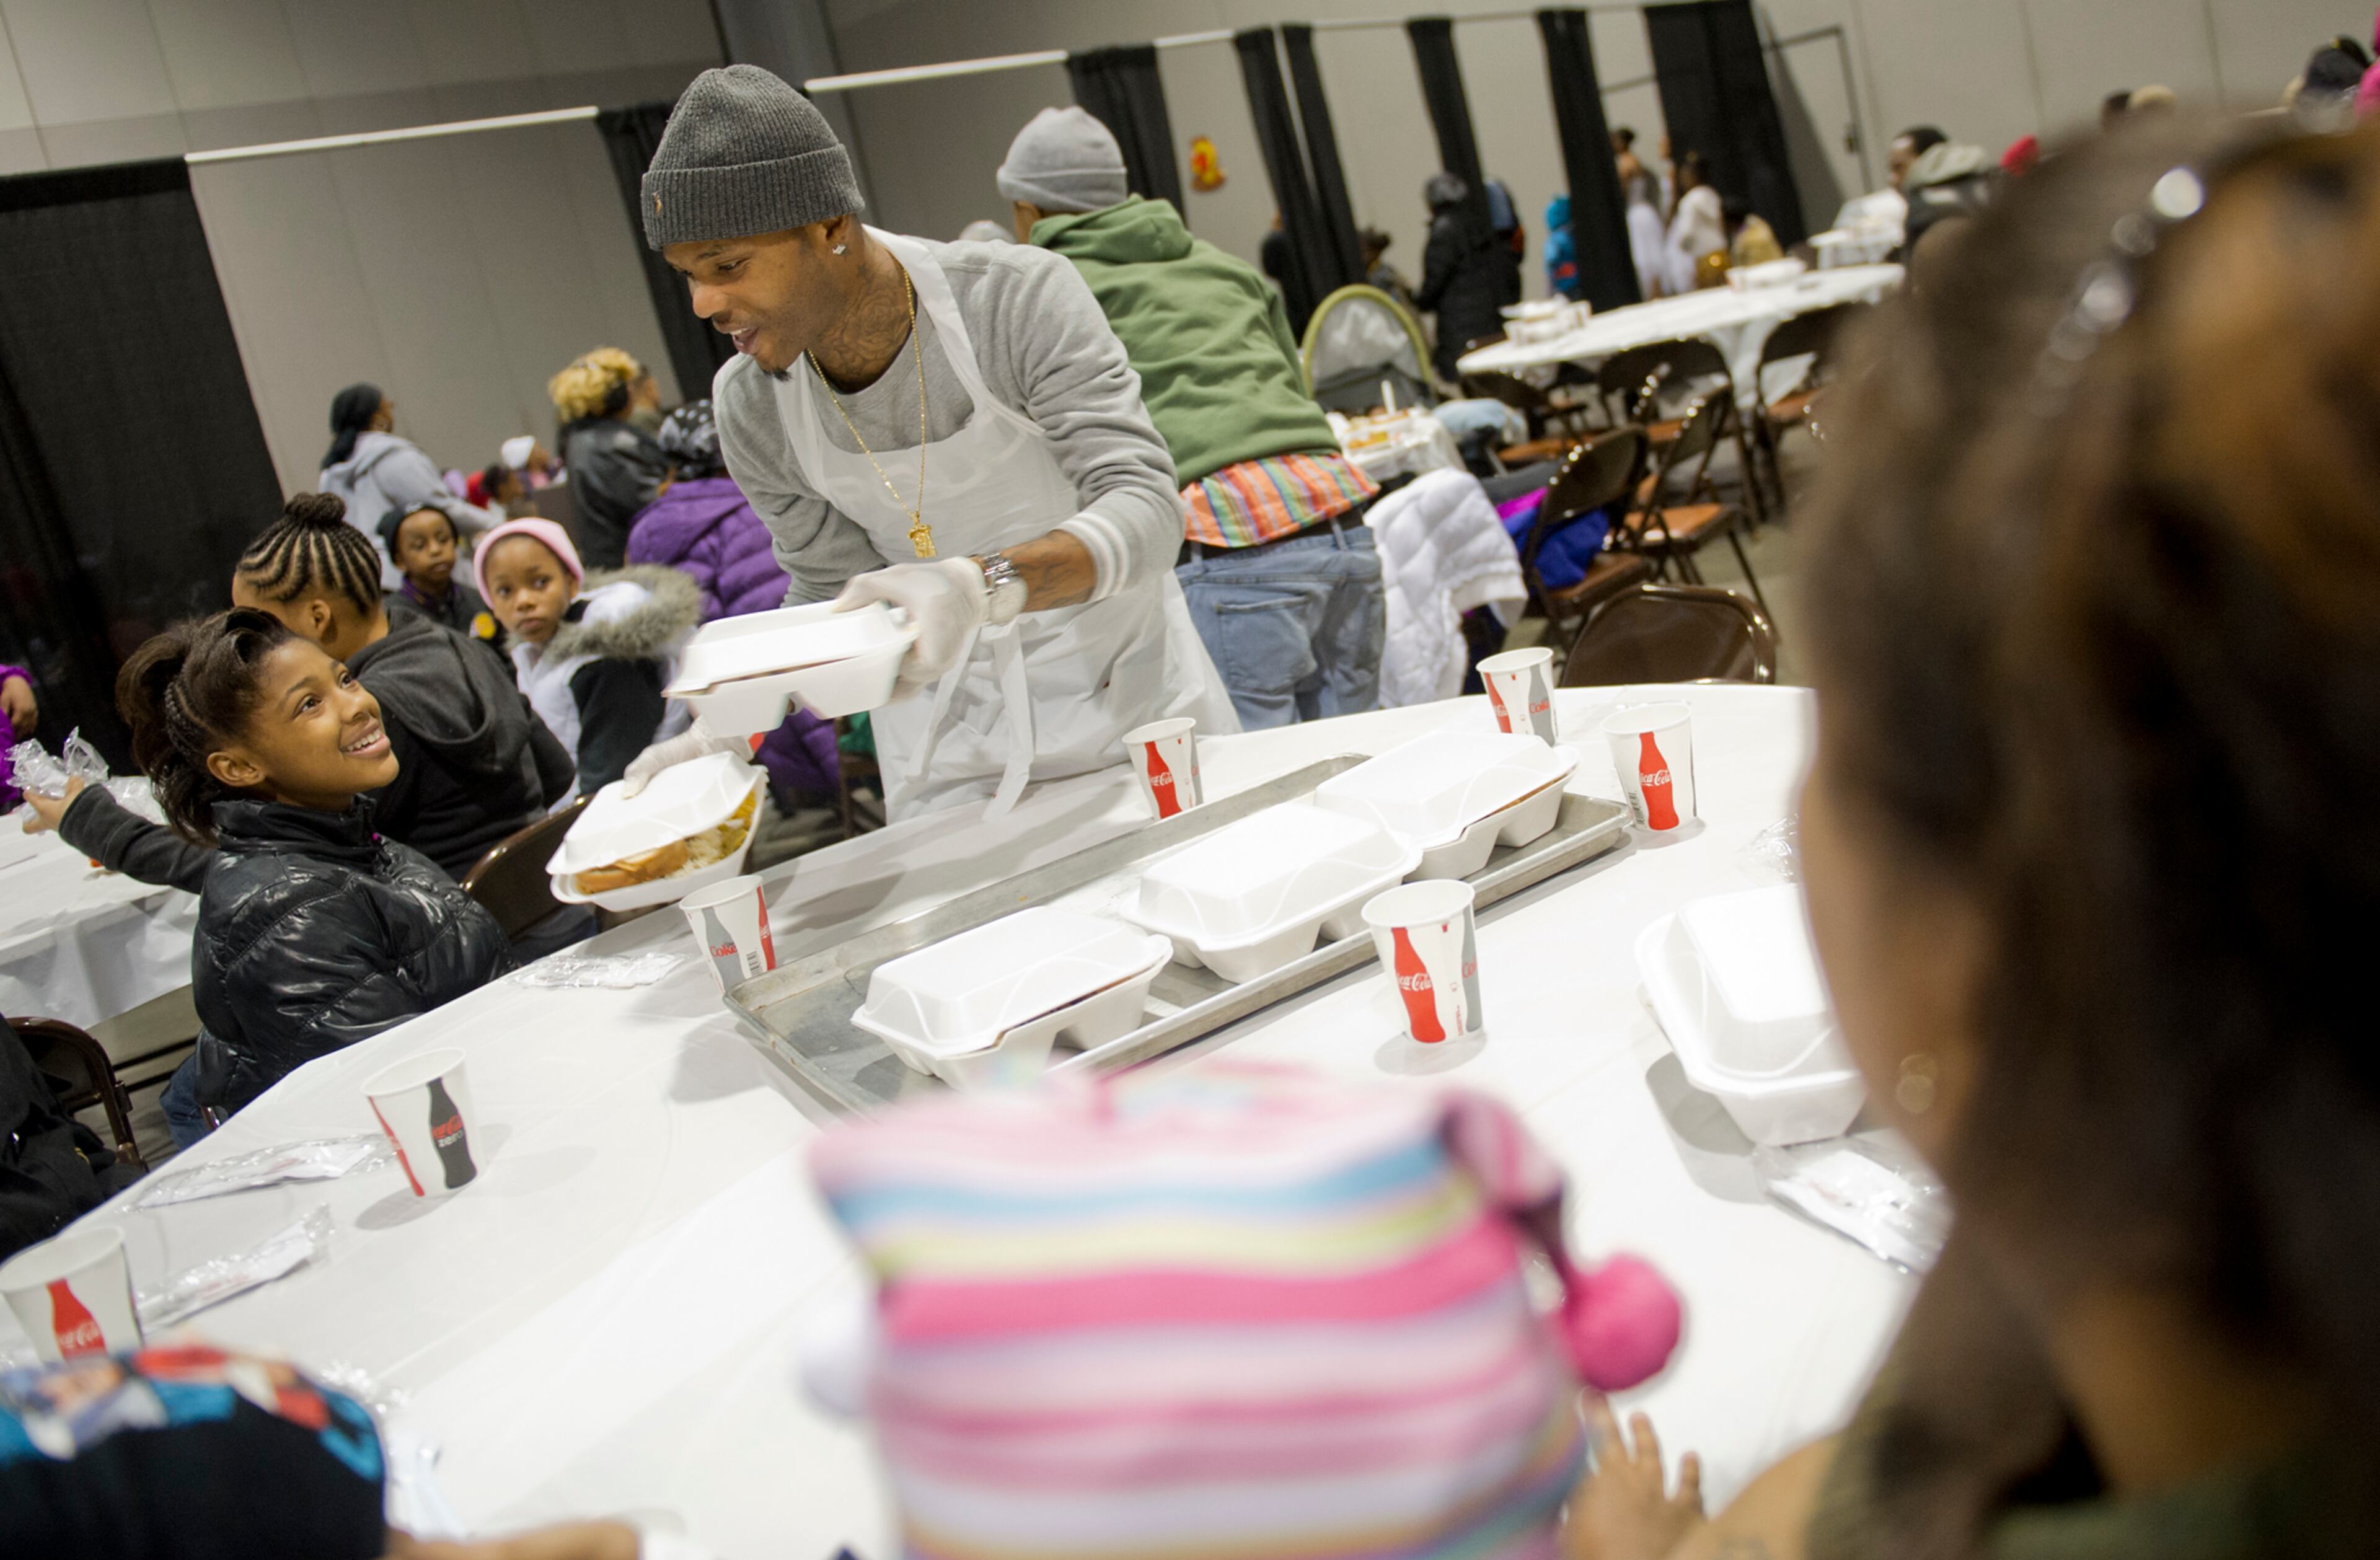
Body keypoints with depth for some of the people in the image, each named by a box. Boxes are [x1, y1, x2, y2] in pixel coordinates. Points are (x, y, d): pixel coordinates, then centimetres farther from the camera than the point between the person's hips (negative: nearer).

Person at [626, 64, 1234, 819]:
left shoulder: (1019, 297, -24)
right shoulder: (750, 406, -12)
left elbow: (1146, 508, -31)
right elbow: (833, 591, 0)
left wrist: (982, 585, -49)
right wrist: (730, 730, -16)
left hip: (1122, 684, -2)